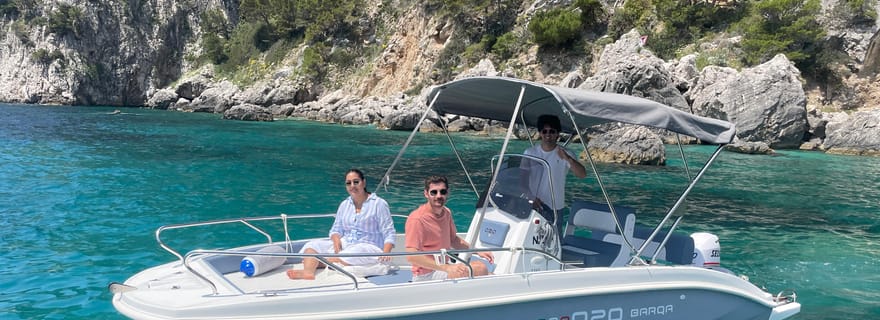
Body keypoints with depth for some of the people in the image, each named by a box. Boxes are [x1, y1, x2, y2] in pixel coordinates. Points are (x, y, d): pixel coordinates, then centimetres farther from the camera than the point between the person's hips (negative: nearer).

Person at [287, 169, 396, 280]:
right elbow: (336, 229, 15)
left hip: (369, 247, -5)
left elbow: (388, 234, -4)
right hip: (344, 245, 6)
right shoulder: (344, 204, 16)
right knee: (312, 245, -15)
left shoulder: (379, 204, 0)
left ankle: (314, 262, -31)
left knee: (353, 253, -40)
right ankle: (308, 271, -44)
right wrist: (337, 241, -9)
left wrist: (385, 253, -22)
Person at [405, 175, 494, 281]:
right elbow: (411, 256, -27)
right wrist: (446, 268, -33)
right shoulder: (417, 219, -19)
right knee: (480, 268, -22)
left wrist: (477, 251, 9)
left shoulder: (446, 213, 8)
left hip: (443, 268, 9)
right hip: (426, 275, -9)